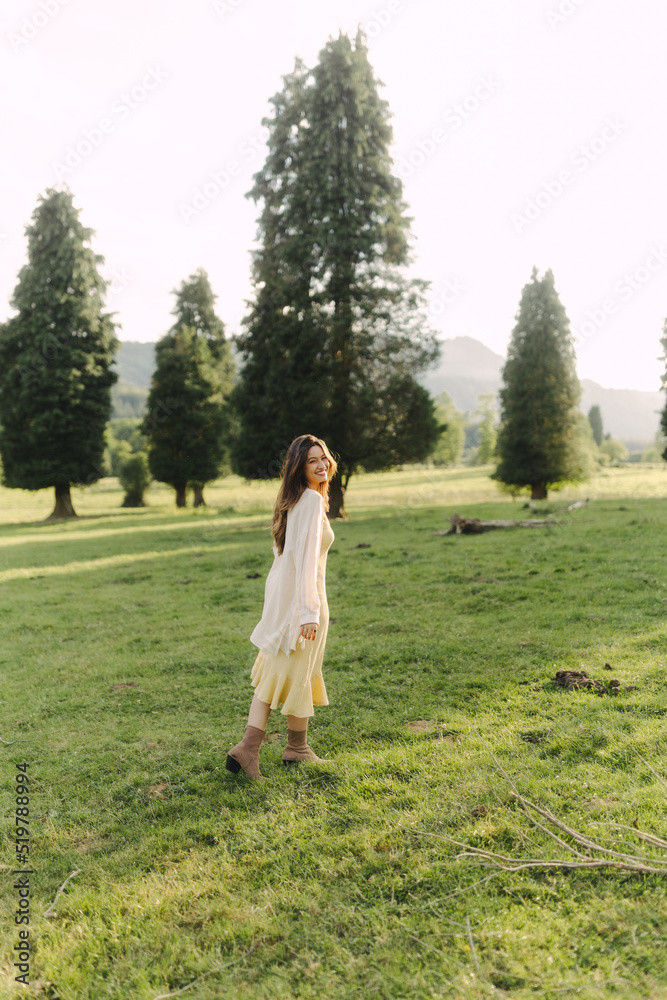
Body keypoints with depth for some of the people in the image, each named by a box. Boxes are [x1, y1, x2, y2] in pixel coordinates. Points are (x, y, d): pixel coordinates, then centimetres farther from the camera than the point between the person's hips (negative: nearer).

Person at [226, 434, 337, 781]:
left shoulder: (292, 500, 12)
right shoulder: (312, 500, -16)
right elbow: (307, 558, -24)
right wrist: (310, 612, -26)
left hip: (280, 594, 8)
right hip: (301, 597, -8)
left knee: (276, 672, 13)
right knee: (297, 673, 8)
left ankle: (248, 747, 8)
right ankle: (297, 747, 27)